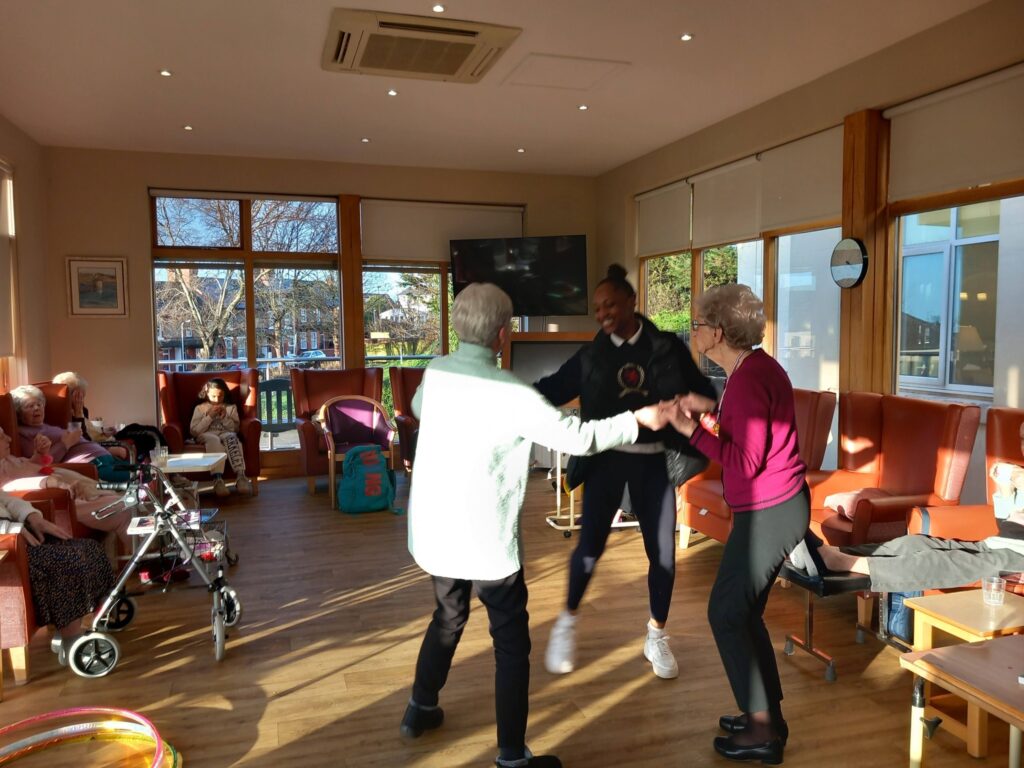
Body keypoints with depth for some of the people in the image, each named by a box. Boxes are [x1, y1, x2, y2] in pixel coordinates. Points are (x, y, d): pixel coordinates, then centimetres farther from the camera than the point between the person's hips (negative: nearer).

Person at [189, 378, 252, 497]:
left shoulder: (231, 407, 19)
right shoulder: (200, 408, 15)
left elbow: (235, 429, 10)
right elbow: (194, 431, 3)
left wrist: (224, 418, -5)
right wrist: (209, 417, -5)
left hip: (226, 434, 1)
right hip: (206, 435, -1)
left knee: (231, 437, -37)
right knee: (214, 439, -40)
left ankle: (240, 476, -51)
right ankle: (218, 479, -53)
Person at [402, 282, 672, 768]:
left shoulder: (436, 373, -1)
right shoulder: (512, 395, -19)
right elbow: (579, 438, -14)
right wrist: (639, 420, -2)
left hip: (431, 530, 7)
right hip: (484, 540, -7)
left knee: (448, 618, 28)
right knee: (511, 643, 9)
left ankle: (421, 709, 45)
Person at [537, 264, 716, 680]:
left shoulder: (668, 348, -1)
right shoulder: (592, 355, 0)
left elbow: (703, 393, 2)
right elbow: (552, 388, -1)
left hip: (653, 461, 1)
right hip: (607, 458, 0)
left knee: (662, 551, 6)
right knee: (590, 545, -4)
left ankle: (656, 637, 28)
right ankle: (567, 622, 23)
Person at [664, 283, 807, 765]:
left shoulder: (748, 380, -21)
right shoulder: (757, 367, 9)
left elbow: (747, 461, -23)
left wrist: (694, 430, -20)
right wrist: (710, 413, 10)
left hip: (768, 512, -10)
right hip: (778, 507, 10)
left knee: (726, 614, 2)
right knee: (745, 612, 18)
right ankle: (767, 713, 30)